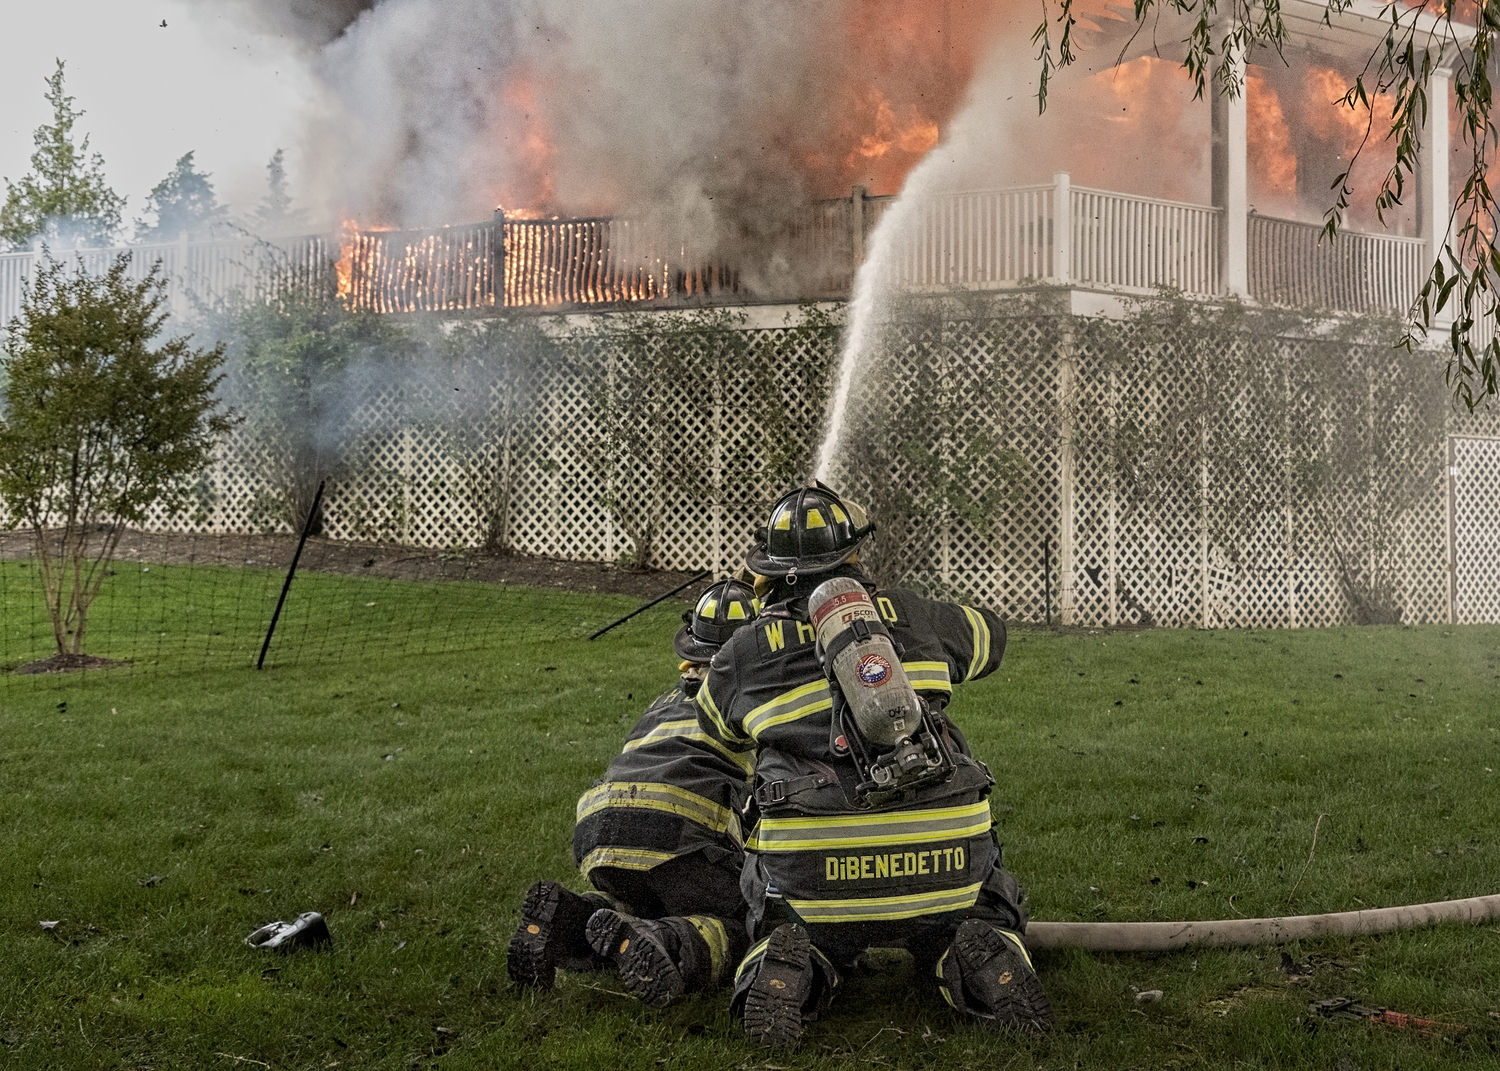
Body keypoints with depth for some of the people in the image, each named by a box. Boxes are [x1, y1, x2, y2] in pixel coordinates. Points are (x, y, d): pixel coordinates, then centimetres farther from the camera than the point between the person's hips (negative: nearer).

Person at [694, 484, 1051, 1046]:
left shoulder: (741, 654, 9)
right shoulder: (912, 616, 12)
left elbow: (719, 729, 31)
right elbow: (987, 633, 34)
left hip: (812, 872, 0)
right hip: (940, 863, 1)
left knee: (796, 939, 30)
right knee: (989, 919, 31)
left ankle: (785, 973, -5)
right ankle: (982, 961, -5)